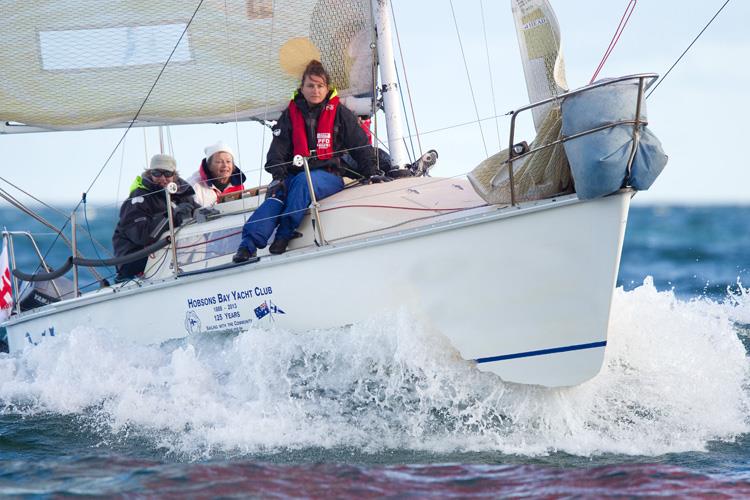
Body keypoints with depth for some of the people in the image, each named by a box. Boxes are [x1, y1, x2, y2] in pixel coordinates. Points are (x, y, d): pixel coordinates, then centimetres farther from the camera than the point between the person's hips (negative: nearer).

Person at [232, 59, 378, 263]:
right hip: (296, 173, 2)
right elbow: (278, 149, 3)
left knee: (303, 180, -38)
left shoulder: (340, 114, 8)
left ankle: (285, 233, -35)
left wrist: (370, 174, 3)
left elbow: (360, 145, 11)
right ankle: (249, 244, -47)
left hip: (329, 176, -2)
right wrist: (278, 175, -13)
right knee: (276, 194, -32)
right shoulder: (290, 114, 12)